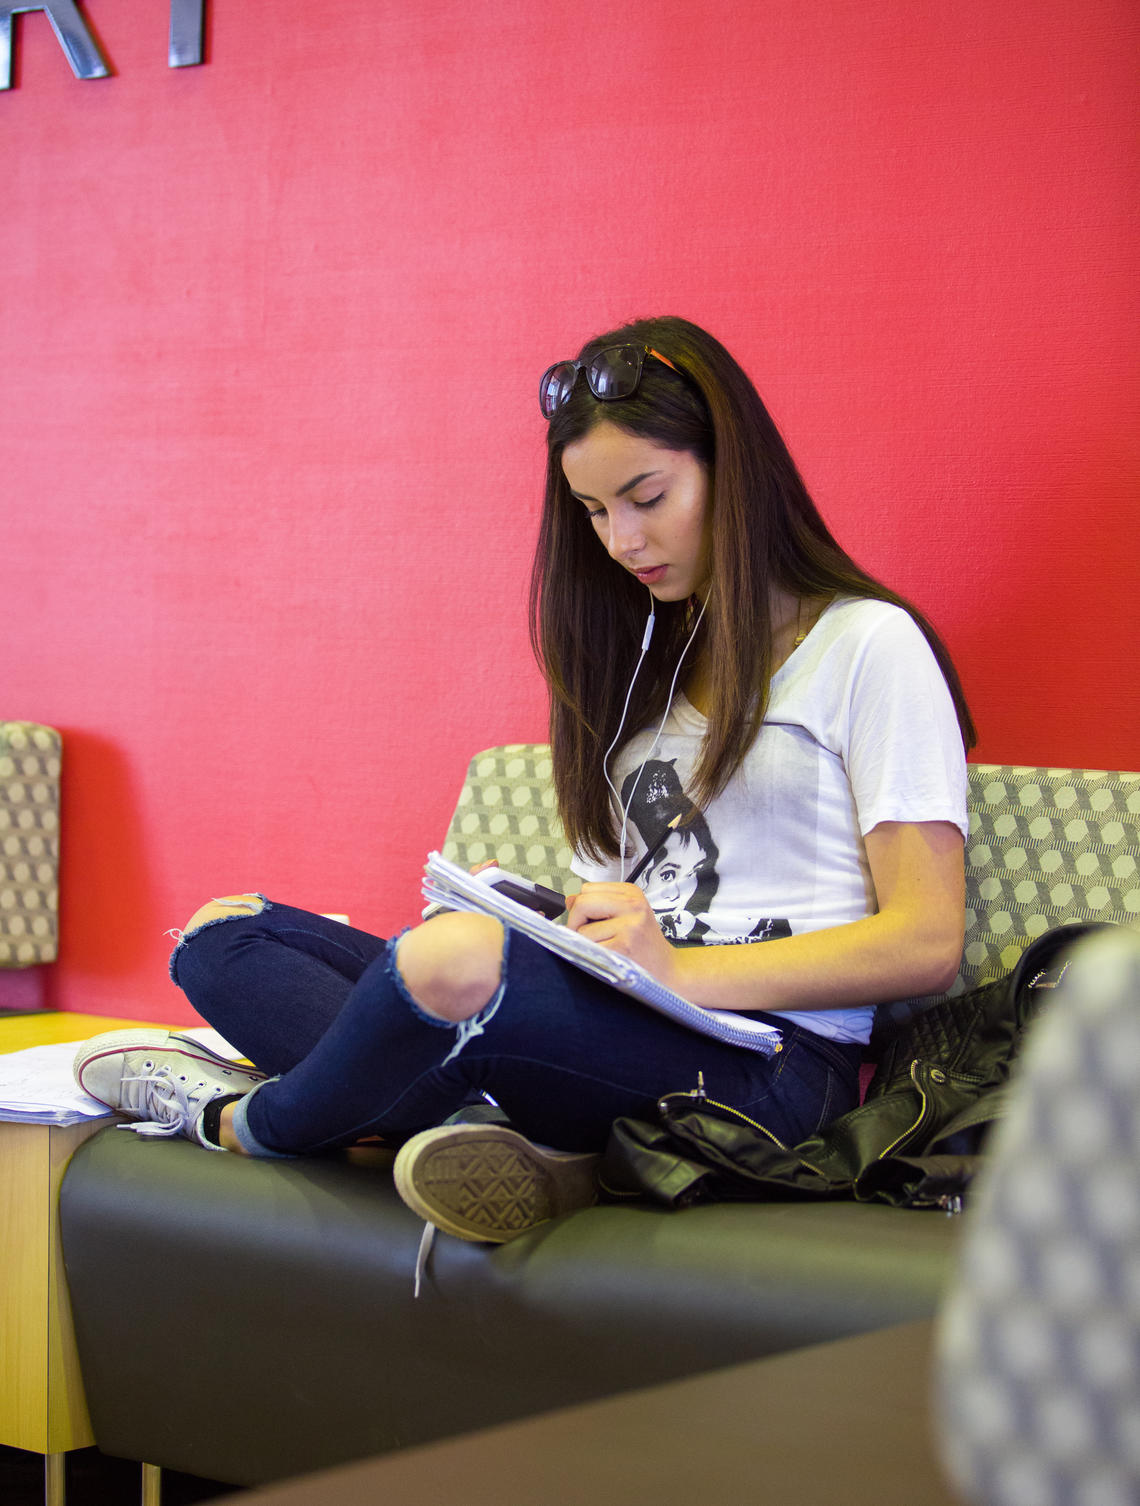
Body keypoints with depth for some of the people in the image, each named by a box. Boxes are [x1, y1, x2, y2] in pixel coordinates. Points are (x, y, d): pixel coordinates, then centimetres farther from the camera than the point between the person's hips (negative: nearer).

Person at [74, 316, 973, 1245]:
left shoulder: (868, 645, 0)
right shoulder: (646, 654, 23)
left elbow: (925, 944, -8)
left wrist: (678, 967, -17)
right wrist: (535, 920, -2)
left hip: (767, 1061, -8)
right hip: (614, 1034, 8)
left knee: (455, 960, -37)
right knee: (223, 935, -3)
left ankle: (244, 1124, -6)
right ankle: (523, 1152, -24)